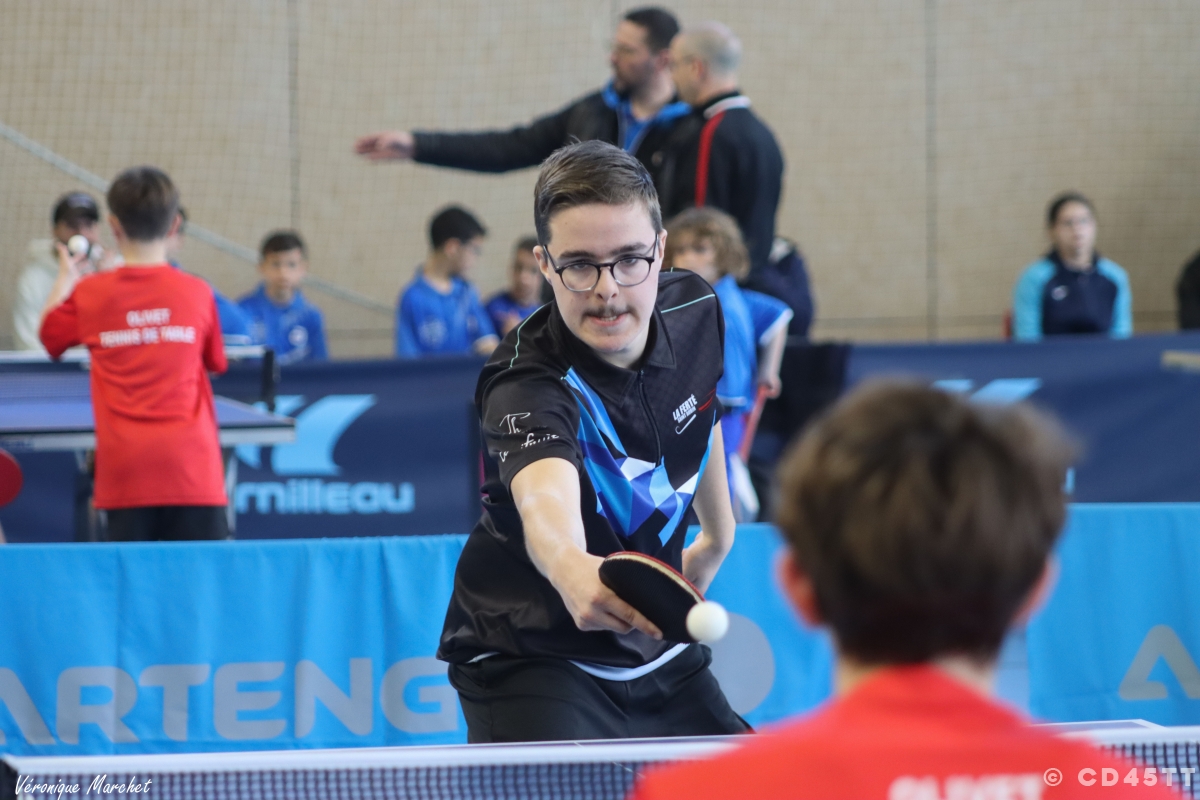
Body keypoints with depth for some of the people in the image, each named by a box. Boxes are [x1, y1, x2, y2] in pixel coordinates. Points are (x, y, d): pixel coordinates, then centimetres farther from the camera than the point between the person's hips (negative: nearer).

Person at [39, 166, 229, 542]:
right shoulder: (196, 292, 0)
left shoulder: (90, 293, 1)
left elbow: (47, 334, 21)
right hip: (190, 466, 0)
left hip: (125, 468, 0)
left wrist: (65, 278, 37)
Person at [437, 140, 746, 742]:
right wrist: (572, 570, -72)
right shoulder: (528, 384, -30)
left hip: (658, 653, 7)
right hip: (533, 660, -7)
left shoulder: (694, 310, -8)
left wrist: (717, 533, 25)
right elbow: (546, 497, -52)